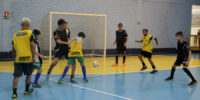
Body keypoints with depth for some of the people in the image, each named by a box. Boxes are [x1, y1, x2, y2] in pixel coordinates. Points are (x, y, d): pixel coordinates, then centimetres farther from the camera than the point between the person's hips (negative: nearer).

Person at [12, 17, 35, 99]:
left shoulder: (15, 35, 8)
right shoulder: (29, 33, -3)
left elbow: (14, 48, 12)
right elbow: (32, 46, -8)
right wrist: (33, 57, -2)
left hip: (18, 58, 2)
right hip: (28, 58, -2)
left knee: (16, 76, 2)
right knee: (28, 75, 16)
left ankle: (14, 93, -3)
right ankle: (27, 90, 27)